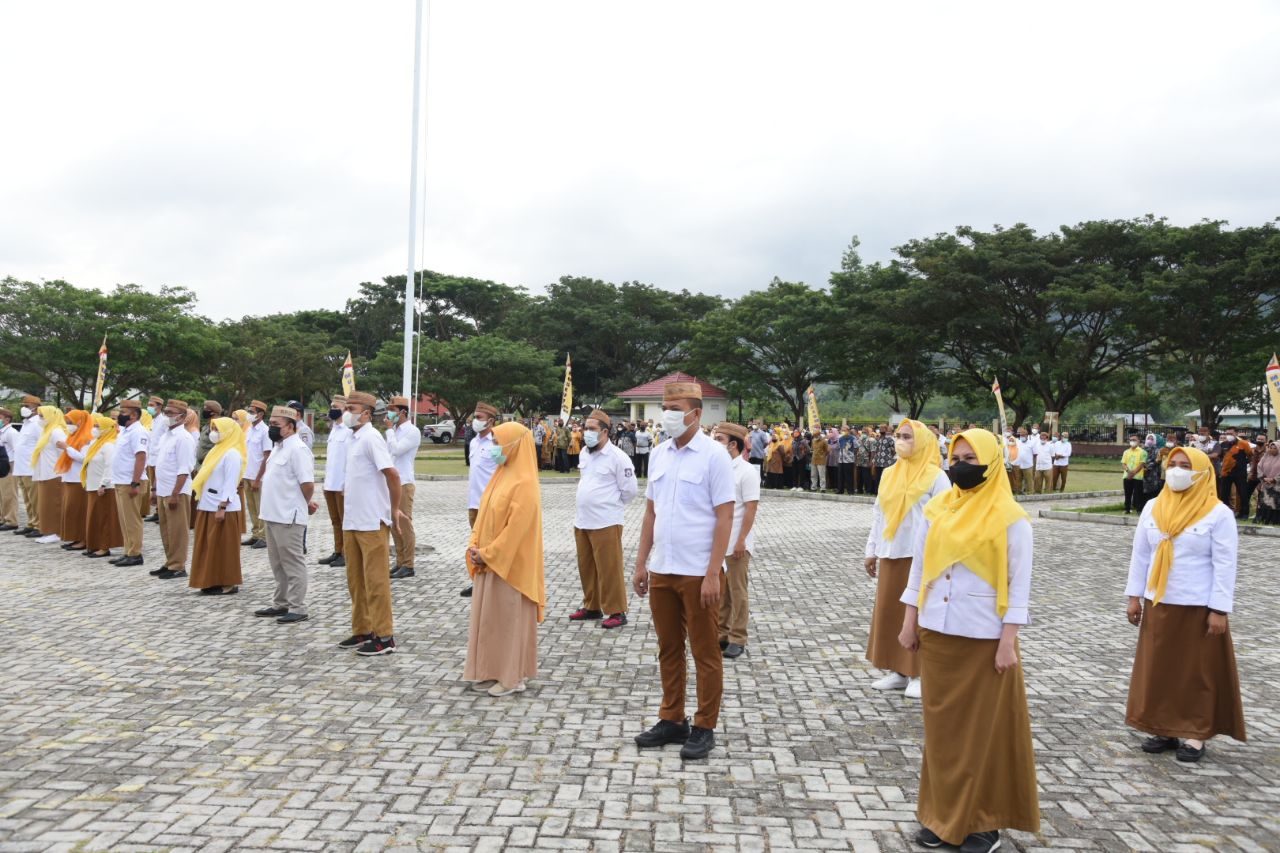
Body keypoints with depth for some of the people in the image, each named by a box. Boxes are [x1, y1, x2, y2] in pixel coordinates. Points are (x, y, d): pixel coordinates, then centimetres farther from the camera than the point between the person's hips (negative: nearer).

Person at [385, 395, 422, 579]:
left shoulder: (412, 431, -10)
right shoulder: (395, 431, 15)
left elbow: (395, 450, -21)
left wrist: (390, 429, -12)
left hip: (404, 483, -8)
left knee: (405, 524, -4)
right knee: (394, 525, 11)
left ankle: (408, 565, 1)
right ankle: (400, 562, 18)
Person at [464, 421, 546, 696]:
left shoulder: (524, 483, -18)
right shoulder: (501, 475, 10)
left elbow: (517, 527, -21)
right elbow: (483, 513, 12)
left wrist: (488, 554, -16)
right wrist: (474, 547, 0)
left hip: (510, 565, -9)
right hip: (489, 562, 9)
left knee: (509, 619, 1)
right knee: (488, 616, 13)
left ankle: (512, 676, 12)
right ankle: (490, 672, 24)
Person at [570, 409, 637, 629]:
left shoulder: (617, 457, -13)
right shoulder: (584, 452, 10)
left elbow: (630, 489, -10)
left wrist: (612, 505, 1)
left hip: (605, 523, -8)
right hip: (582, 521, 8)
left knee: (609, 569, -2)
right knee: (586, 567, 16)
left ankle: (617, 612, 8)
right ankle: (592, 607, 29)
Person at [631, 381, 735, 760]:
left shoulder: (714, 456, -9)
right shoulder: (659, 454, 8)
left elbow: (724, 518, -12)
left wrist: (712, 575, -16)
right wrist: (641, 563, 10)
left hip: (698, 573, -6)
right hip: (661, 571, 6)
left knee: (705, 653, 7)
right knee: (668, 650, 15)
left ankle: (704, 728, 19)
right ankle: (672, 721, 28)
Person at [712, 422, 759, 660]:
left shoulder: (746, 472, -11)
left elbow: (751, 508, -14)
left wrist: (741, 541, -18)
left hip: (736, 543, -6)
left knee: (737, 593, 4)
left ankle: (737, 639, 14)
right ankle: (722, 634, 24)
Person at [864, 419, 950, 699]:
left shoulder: (935, 476, -7)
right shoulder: (889, 474, 11)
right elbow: (878, 515, 15)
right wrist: (871, 550, 14)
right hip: (890, 555, 6)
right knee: (888, 611, 8)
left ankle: (920, 673, 11)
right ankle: (898, 671, 20)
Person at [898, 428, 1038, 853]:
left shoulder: (1010, 518, -8)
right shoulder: (936, 509, 4)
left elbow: (1020, 584, -7)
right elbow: (919, 567, 10)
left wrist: (1008, 641, -11)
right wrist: (910, 622, 8)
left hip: (985, 638, -4)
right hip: (936, 633, 4)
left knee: (985, 729, 6)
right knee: (943, 725, 12)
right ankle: (943, 814, 23)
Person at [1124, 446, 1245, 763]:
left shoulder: (1218, 514, -9)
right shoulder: (1153, 508, 3)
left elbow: (1225, 566, -10)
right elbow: (1140, 555, 7)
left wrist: (1219, 610, -13)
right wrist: (1135, 596, 5)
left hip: (1198, 607, -4)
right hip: (1157, 604, 4)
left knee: (1199, 671, 6)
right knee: (1159, 667, 10)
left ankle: (1196, 733, 17)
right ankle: (1164, 727, 21)